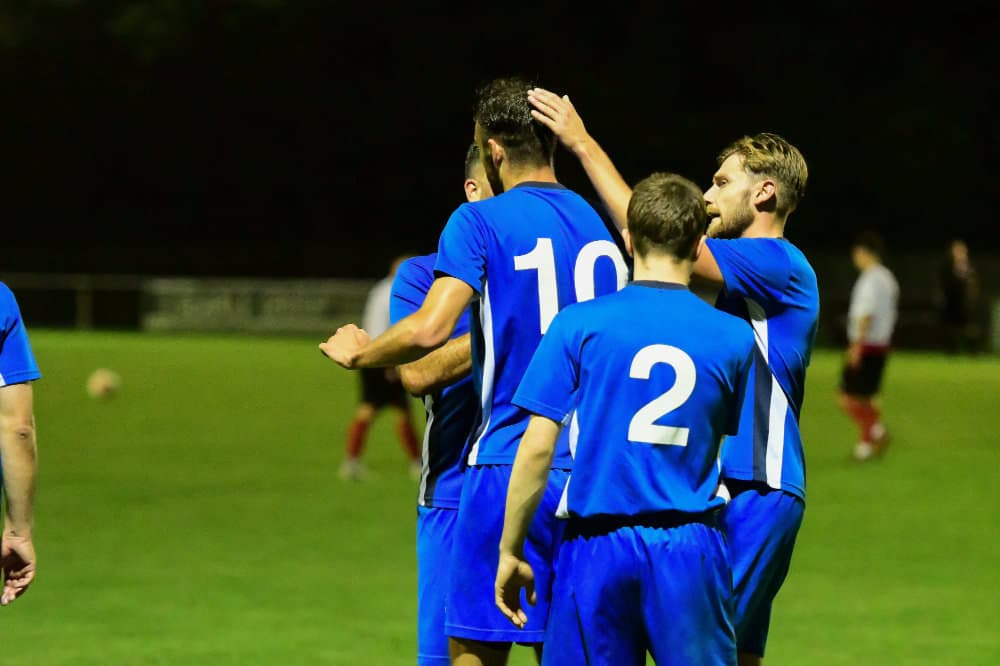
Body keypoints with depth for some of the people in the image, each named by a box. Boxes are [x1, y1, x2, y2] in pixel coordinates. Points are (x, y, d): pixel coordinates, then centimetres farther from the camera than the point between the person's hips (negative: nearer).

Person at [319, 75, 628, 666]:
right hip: (594, 473, 5)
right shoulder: (599, 225, 11)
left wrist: (358, 351, 1)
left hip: (509, 467, -5)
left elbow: (430, 330, -16)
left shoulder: (480, 222, -6)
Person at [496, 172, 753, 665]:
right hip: (691, 547, 1)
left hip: (598, 546, -1)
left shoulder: (580, 324, -3)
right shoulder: (733, 337, 3)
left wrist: (510, 551, 3)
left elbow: (538, 447, -4)